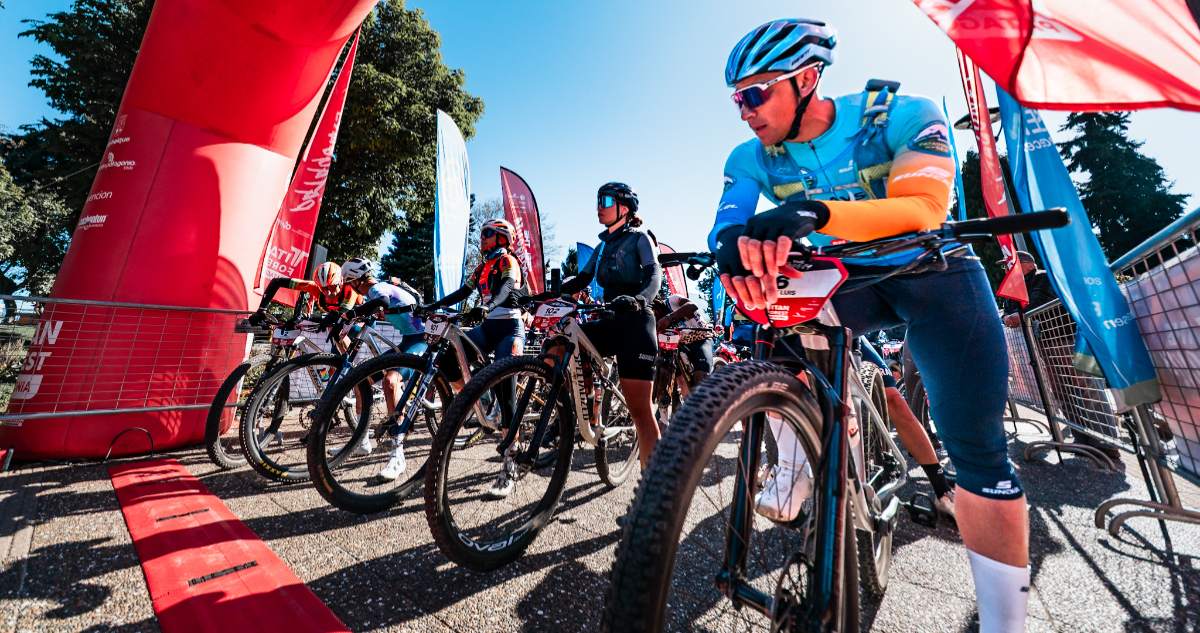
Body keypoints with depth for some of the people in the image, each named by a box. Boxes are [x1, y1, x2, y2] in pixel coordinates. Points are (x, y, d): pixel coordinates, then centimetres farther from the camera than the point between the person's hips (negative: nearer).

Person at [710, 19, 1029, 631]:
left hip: (935, 275, -2)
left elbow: (924, 207, -31)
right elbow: (727, 221, -22)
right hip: (847, 282, 3)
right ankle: (796, 466, -10)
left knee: (976, 450, -6)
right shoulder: (753, 157, -7)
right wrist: (734, 243, -47)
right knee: (770, 315, -29)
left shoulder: (905, 115, -16)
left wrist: (814, 212, -49)